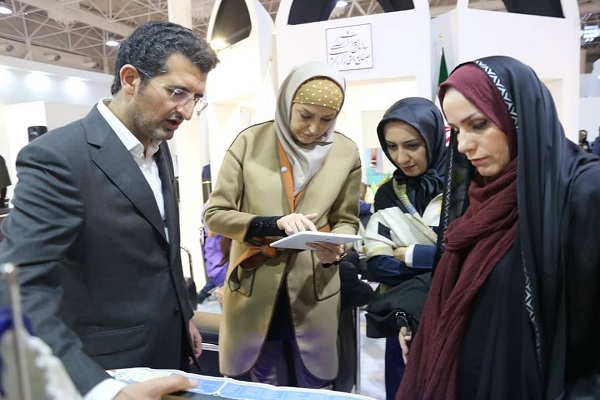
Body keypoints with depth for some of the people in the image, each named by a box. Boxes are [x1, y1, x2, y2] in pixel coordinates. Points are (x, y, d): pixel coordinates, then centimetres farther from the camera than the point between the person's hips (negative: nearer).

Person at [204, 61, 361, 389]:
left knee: (313, 389, 17)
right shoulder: (250, 142, -7)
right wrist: (274, 224, -21)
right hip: (253, 291, -1)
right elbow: (215, 214, -6)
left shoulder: (346, 153, -2)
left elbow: (346, 221, 7)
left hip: (313, 294, 1)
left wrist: (336, 248, -16)